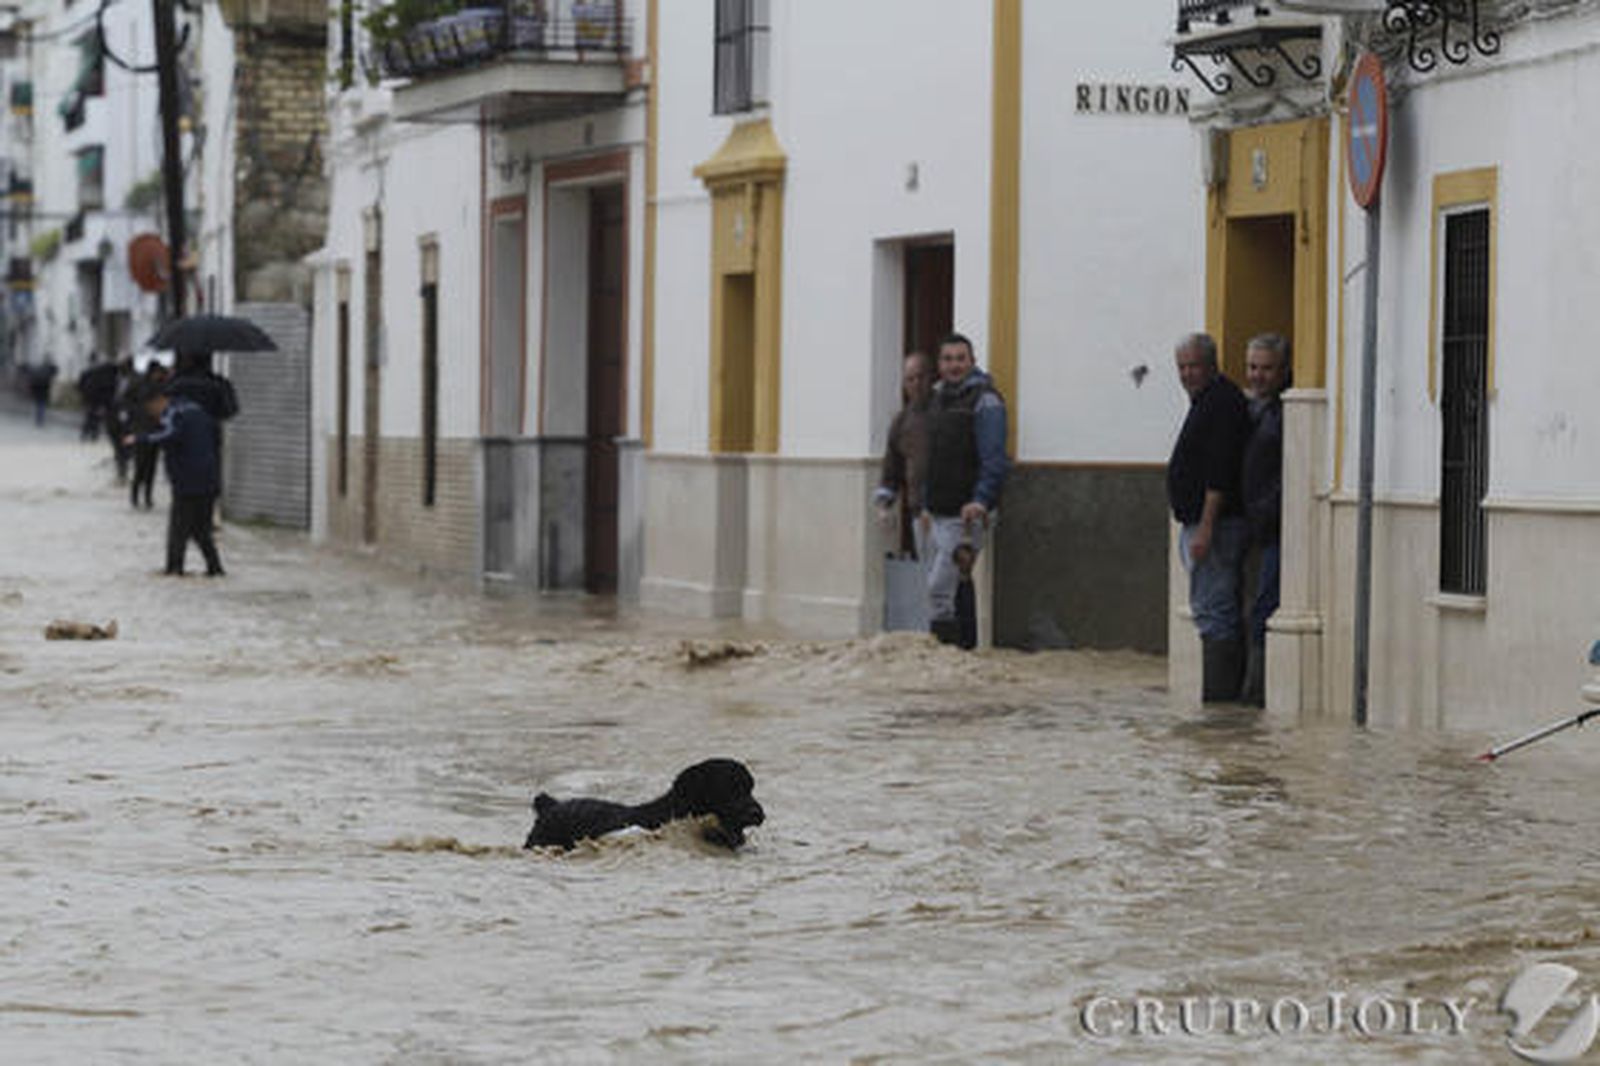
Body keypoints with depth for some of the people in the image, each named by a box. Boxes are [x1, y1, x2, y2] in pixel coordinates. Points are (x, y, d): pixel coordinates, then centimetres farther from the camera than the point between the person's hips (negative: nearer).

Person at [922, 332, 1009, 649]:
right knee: (958, 586, 12)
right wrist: (926, 504, 21)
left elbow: (994, 459, -16)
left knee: (940, 587, -14)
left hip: (965, 514, -8)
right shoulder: (937, 398, 16)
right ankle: (965, 647, 18)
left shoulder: (984, 401, -9)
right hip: (938, 513, 8)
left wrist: (981, 500, -27)